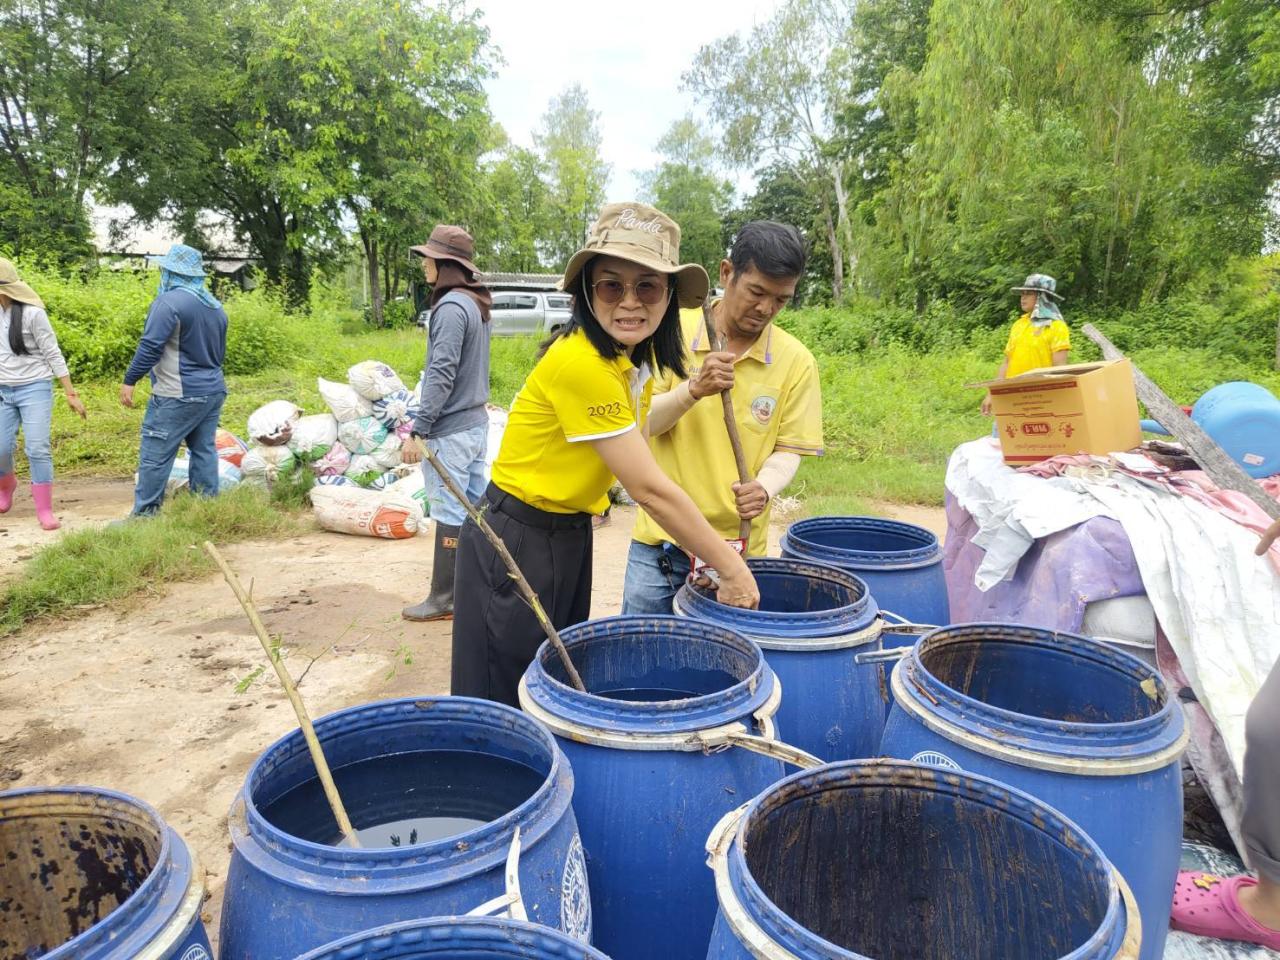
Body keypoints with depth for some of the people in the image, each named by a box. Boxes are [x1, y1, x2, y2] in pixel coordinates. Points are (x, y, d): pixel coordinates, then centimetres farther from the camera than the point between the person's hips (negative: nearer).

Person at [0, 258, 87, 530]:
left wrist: (71, 393, -10)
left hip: (35, 389, -5)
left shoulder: (32, 313, -12)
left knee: (38, 449, -8)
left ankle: (45, 511, 1)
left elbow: (53, 355, -10)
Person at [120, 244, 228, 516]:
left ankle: (143, 516, 2)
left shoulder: (169, 302, -12)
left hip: (179, 395, -8)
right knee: (204, 451, 9)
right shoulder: (215, 306, 14)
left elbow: (150, 347, -16)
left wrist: (129, 380, -10)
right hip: (213, 391, 8)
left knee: (155, 455, -2)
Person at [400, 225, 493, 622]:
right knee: (475, 507, 15)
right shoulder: (477, 304, 12)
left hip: (450, 430, -10)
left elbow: (441, 374, -22)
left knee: (450, 515, -2)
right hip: (476, 422, 10)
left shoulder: (451, 307, -17)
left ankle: (444, 598, 7)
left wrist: (419, 430, -21)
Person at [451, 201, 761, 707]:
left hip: (568, 537, 9)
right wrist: (731, 569, -18)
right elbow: (650, 488, -25)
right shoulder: (580, 361, -28)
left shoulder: (635, 356, 1)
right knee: (506, 706, 9)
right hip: (515, 543, -9)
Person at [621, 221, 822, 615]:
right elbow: (640, 424, -7)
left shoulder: (796, 361, -4)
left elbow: (787, 450, -1)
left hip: (737, 547, 0)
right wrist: (695, 389, -24)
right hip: (659, 538, 1)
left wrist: (765, 486, -23)